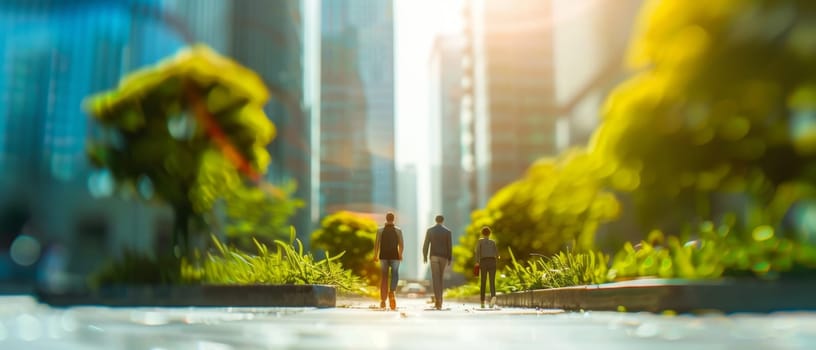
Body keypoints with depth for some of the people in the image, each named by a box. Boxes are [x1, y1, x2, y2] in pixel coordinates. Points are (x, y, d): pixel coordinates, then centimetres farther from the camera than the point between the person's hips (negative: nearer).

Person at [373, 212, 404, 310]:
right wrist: (400, 255, 11)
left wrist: (375, 256, 6)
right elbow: (401, 245, -5)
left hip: (383, 256, 1)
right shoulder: (398, 230, -3)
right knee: (395, 275, 13)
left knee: (384, 278, 9)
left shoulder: (380, 230, -2)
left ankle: (383, 300, 9)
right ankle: (391, 292, -13)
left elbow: (376, 244, -5)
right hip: (394, 256, -1)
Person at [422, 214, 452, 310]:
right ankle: (438, 300, 16)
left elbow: (426, 244, -2)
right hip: (443, 257, 2)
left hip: (434, 256, -2)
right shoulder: (447, 231, 2)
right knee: (440, 278, 15)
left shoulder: (430, 230, -1)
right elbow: (449, 247, 1)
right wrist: (449, 259, 8)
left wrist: (424, 256, 8)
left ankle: (438, 301, -19)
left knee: (436, 279, -6)